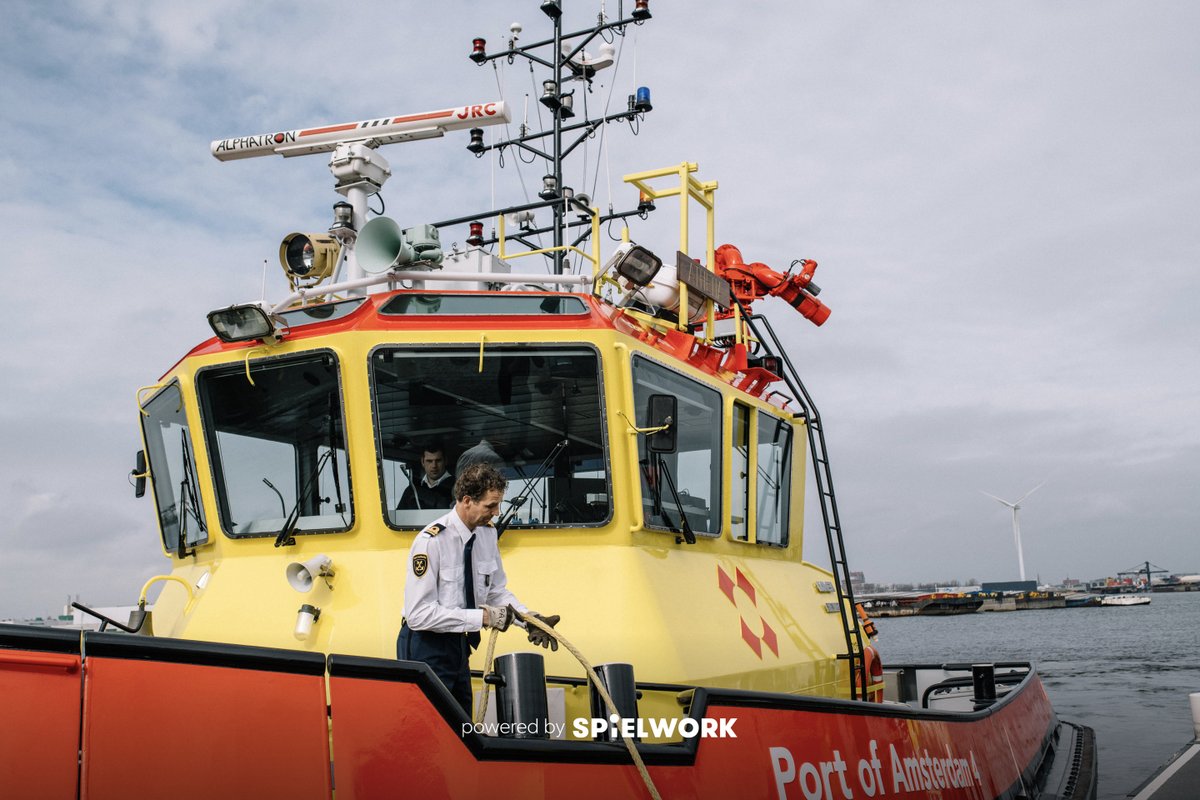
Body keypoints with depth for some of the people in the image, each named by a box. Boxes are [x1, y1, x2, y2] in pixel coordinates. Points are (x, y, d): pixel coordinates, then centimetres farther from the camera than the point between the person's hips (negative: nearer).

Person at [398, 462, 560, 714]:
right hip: (426, 648, -7)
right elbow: (419, 614, -26)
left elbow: (497, 591, 9)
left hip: (459, 645, 8)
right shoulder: (431, 541, -23)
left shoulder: (487, 534, -2)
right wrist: (483, 617, -27)